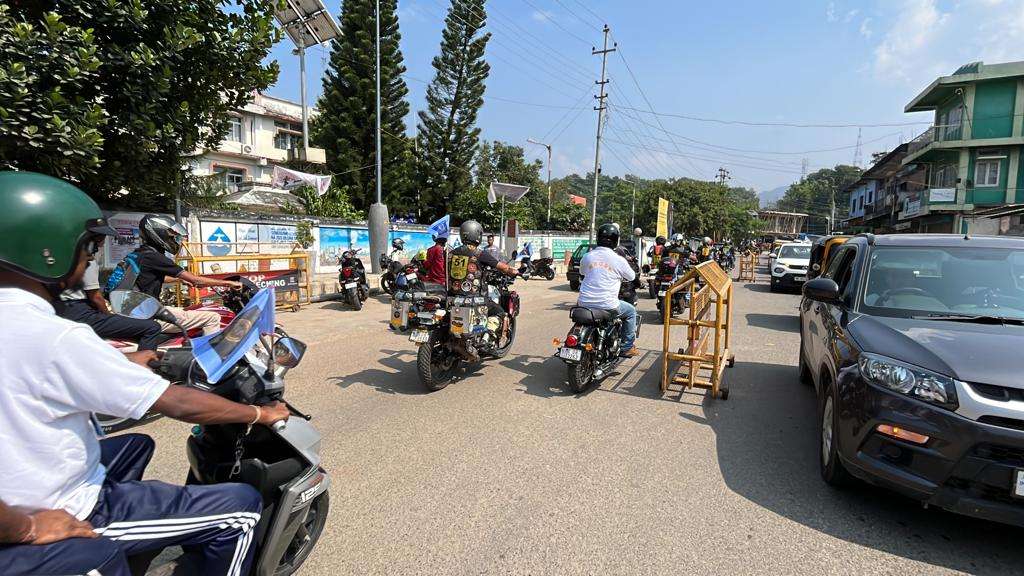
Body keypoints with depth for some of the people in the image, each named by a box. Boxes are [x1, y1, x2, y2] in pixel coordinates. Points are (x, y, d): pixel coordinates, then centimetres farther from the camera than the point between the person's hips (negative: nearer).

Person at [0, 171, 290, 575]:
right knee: (241, 507, -7)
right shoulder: (56, 338, -28)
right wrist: (259, 414, -10)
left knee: (135, 445, 33)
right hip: (65, 518, -9)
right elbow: (178, 405, -24)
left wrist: (123, 367, 22)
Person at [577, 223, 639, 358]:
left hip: (585, 304, 4)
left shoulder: (587, 257, 3)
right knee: (631, 311, 23)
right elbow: (631, 277, 11)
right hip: (607, 306, -3)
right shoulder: (619, 260, -6)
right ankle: (627, 347, 25)